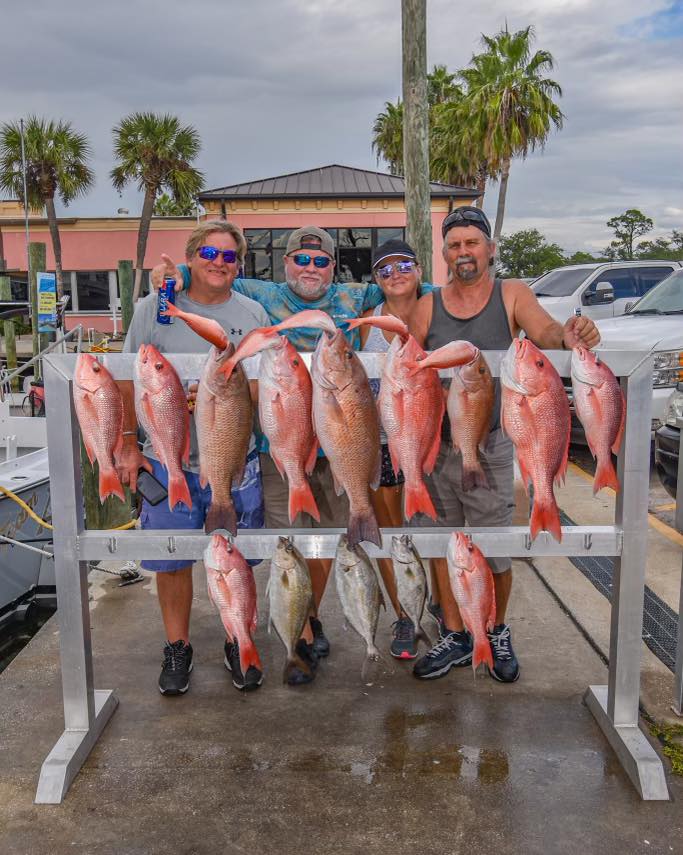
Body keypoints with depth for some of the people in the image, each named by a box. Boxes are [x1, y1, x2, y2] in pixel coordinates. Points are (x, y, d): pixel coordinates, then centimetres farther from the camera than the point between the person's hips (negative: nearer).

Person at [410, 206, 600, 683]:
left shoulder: (512, 295, -3)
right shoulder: (429, 305, 3)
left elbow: (544, 331, -20)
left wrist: (567, 337, -43)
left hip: (488, 446, -2)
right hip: (434, 443, 3)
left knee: (495, 553, 4)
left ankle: (498, 633, 31)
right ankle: (455, 638, 30)